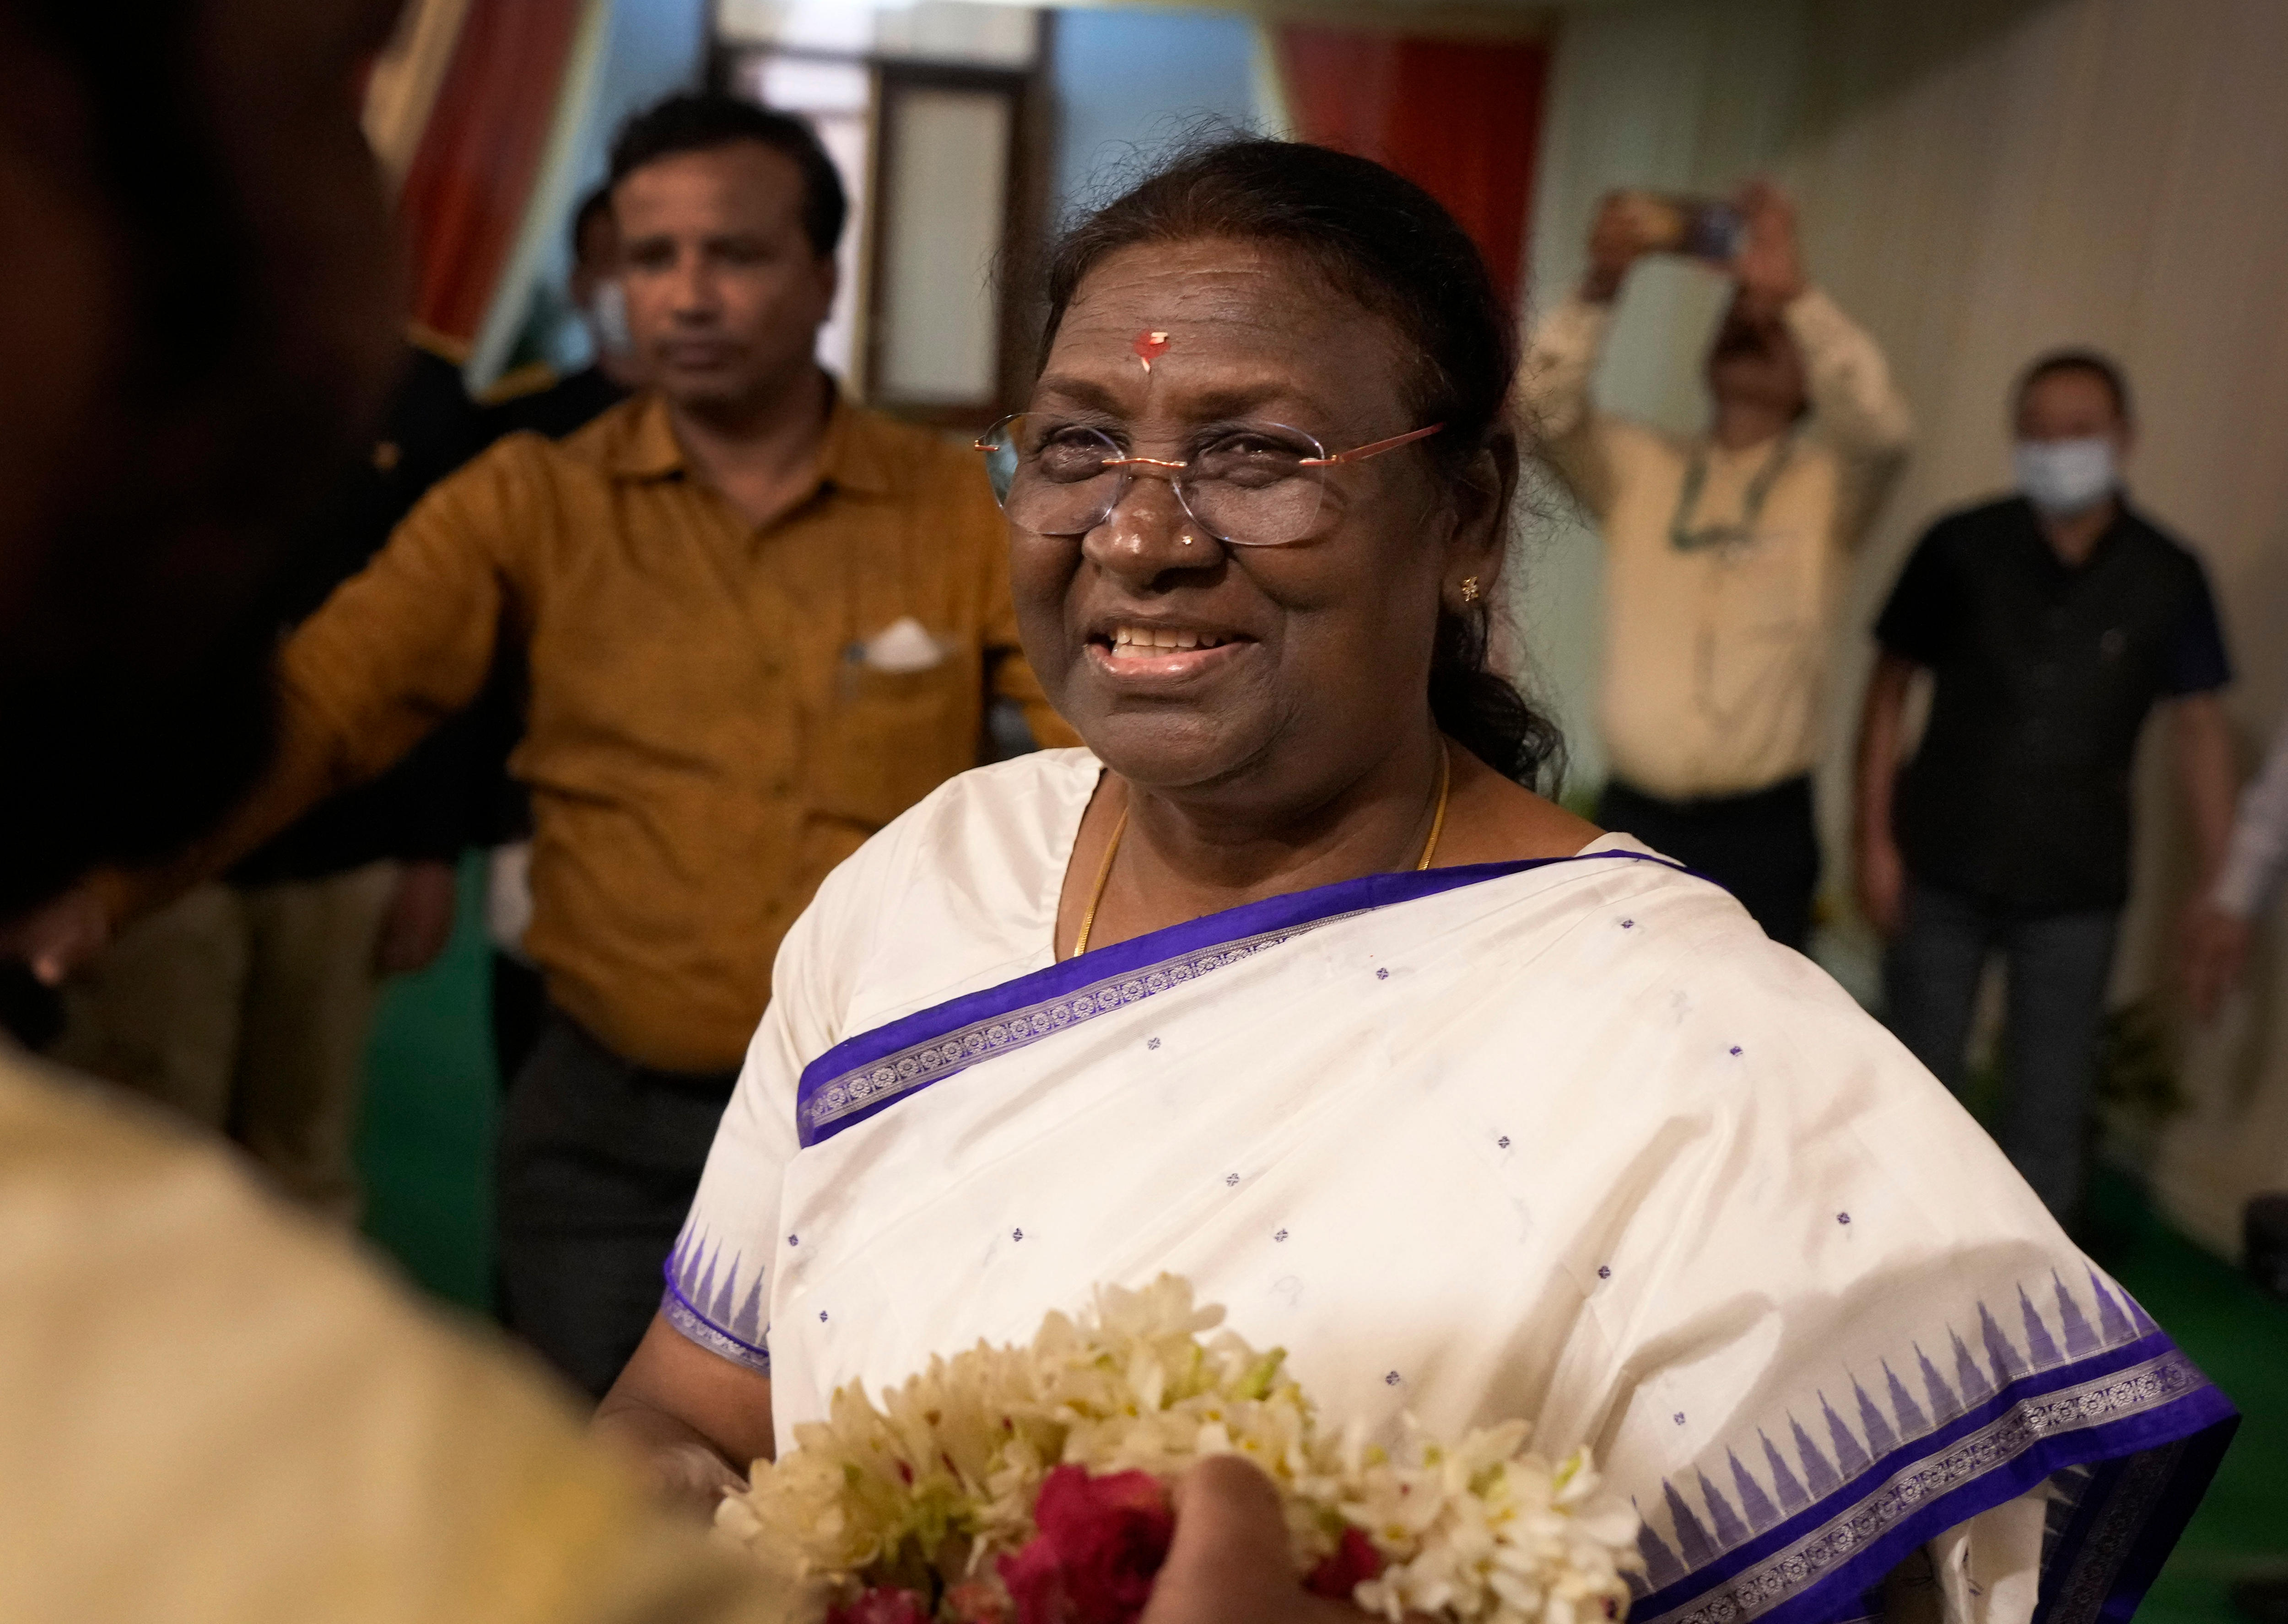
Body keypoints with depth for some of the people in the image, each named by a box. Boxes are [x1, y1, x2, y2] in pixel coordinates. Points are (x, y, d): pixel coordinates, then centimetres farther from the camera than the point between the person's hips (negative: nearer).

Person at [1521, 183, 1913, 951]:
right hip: (1633, 816, 2)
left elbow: (1883, 427, -17)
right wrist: (1600, 288, -21)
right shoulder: (1640, 470, 9)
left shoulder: (1828, 481, 4)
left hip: (1762, 830, -1)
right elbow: (1545, 406, -7)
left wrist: (1796, 294, -24)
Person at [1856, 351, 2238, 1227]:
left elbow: (2198, 726, -1)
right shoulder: (1960, 548, -6)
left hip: (2076, 889, 0)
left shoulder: (2166, 577, -4)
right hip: (1942, 870, 0)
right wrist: (1873, 838, -6)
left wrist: (2217, 885, -5)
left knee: (2051, 1104, 8)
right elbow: (1891, 685, -1)